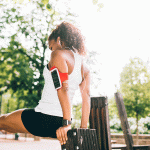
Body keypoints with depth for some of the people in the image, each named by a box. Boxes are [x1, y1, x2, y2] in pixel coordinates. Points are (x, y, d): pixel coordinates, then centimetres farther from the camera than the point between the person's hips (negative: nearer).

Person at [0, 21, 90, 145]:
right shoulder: (84, 68, 11)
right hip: (60, 122, 8)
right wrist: (83, 128, 8)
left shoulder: (59, 54, -10)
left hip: (45, 119, -8)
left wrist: (67, 123, -25)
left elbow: (62, 88, -22)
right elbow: (86, 97, 7)